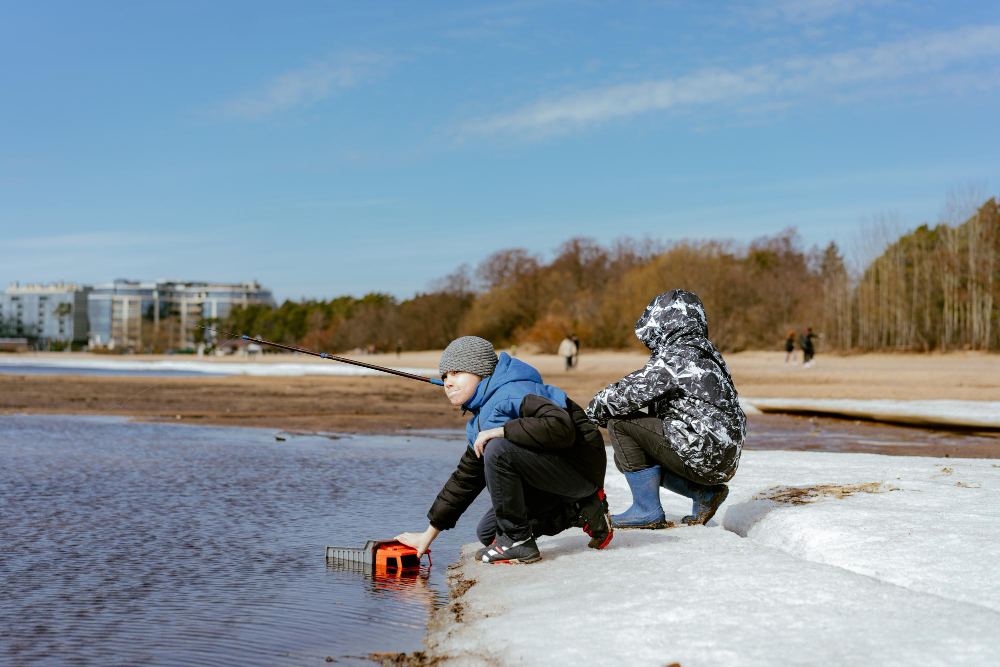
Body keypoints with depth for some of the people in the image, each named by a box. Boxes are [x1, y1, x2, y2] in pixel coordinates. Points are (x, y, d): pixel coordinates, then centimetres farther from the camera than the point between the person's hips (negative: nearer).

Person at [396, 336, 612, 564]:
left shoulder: (514, 392, -20)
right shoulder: (479, 424, 11)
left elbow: (561, 427, -36)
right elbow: (464, 479, 18)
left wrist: (500, 431, -28)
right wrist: (429, 534, 17)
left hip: (580, 467, -10)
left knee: (498, 449, -28)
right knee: (487, 533, 9)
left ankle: (518, 541, -13)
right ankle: (583, 513, 10)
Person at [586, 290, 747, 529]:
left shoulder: (675, 356, -14)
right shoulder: (704, 353, 16)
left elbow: (632, 392, -16)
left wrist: (593, 411, 3)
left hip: (704, 458, -10)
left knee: (620, 422, -7)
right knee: (631, 455, 20)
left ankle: (648, 510, -4)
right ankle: (705, 493, 13)